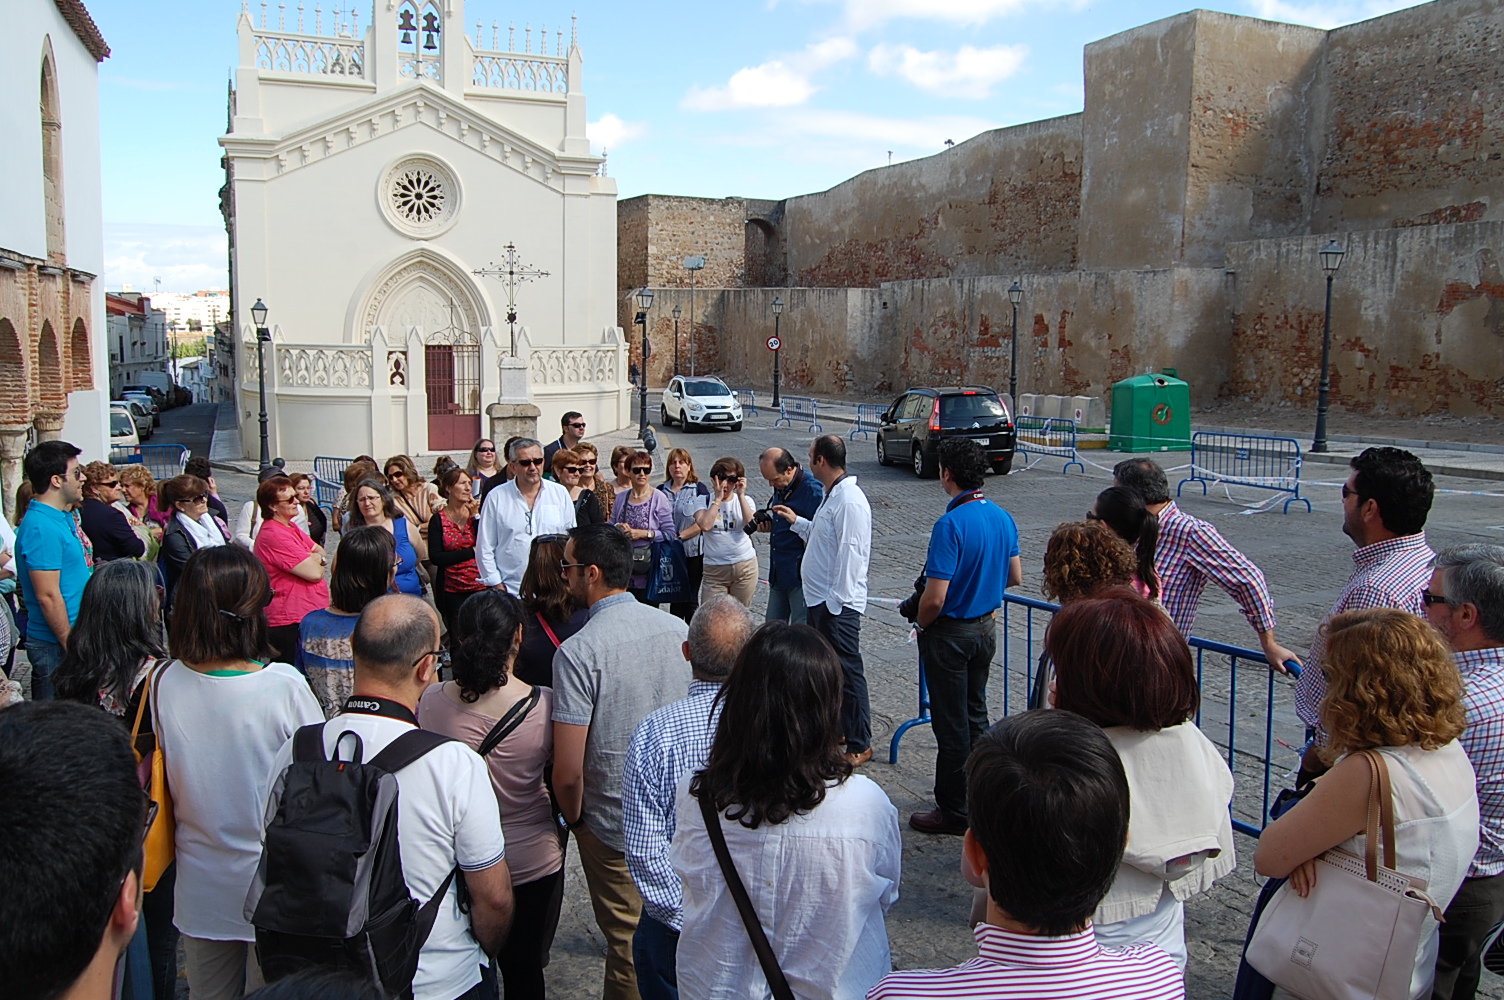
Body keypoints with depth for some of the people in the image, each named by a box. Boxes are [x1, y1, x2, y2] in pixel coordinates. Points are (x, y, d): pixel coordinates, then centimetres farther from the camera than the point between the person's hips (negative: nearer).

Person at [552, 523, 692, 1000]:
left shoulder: (577, 652, -23)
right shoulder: (678, 629, -6)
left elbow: (568, 773, -21)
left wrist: (574, 818, -1)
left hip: (615, 828, -5)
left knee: (628, 946, 13)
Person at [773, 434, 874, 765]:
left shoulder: (849, 500, -20)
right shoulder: (832, 496, 14)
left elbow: (850, 552, -24)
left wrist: (836, 600, -23)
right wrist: (797, 521, 27)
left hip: (837, 604, -11)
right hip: (821, 600, 11)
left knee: (847, 671, -3)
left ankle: (859, 744, 6)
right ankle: (835, 728, 33)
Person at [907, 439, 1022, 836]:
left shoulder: (951, 524, -26)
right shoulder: (1003, 518, -1)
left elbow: (935, 598, -27)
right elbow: (1015, 577, 11)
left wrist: (921, 624, -7)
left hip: (950, 634, -8)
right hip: (987, 627, 8)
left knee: (951, 724, 4)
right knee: (975, 715, 21)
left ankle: (954, 811, 15)